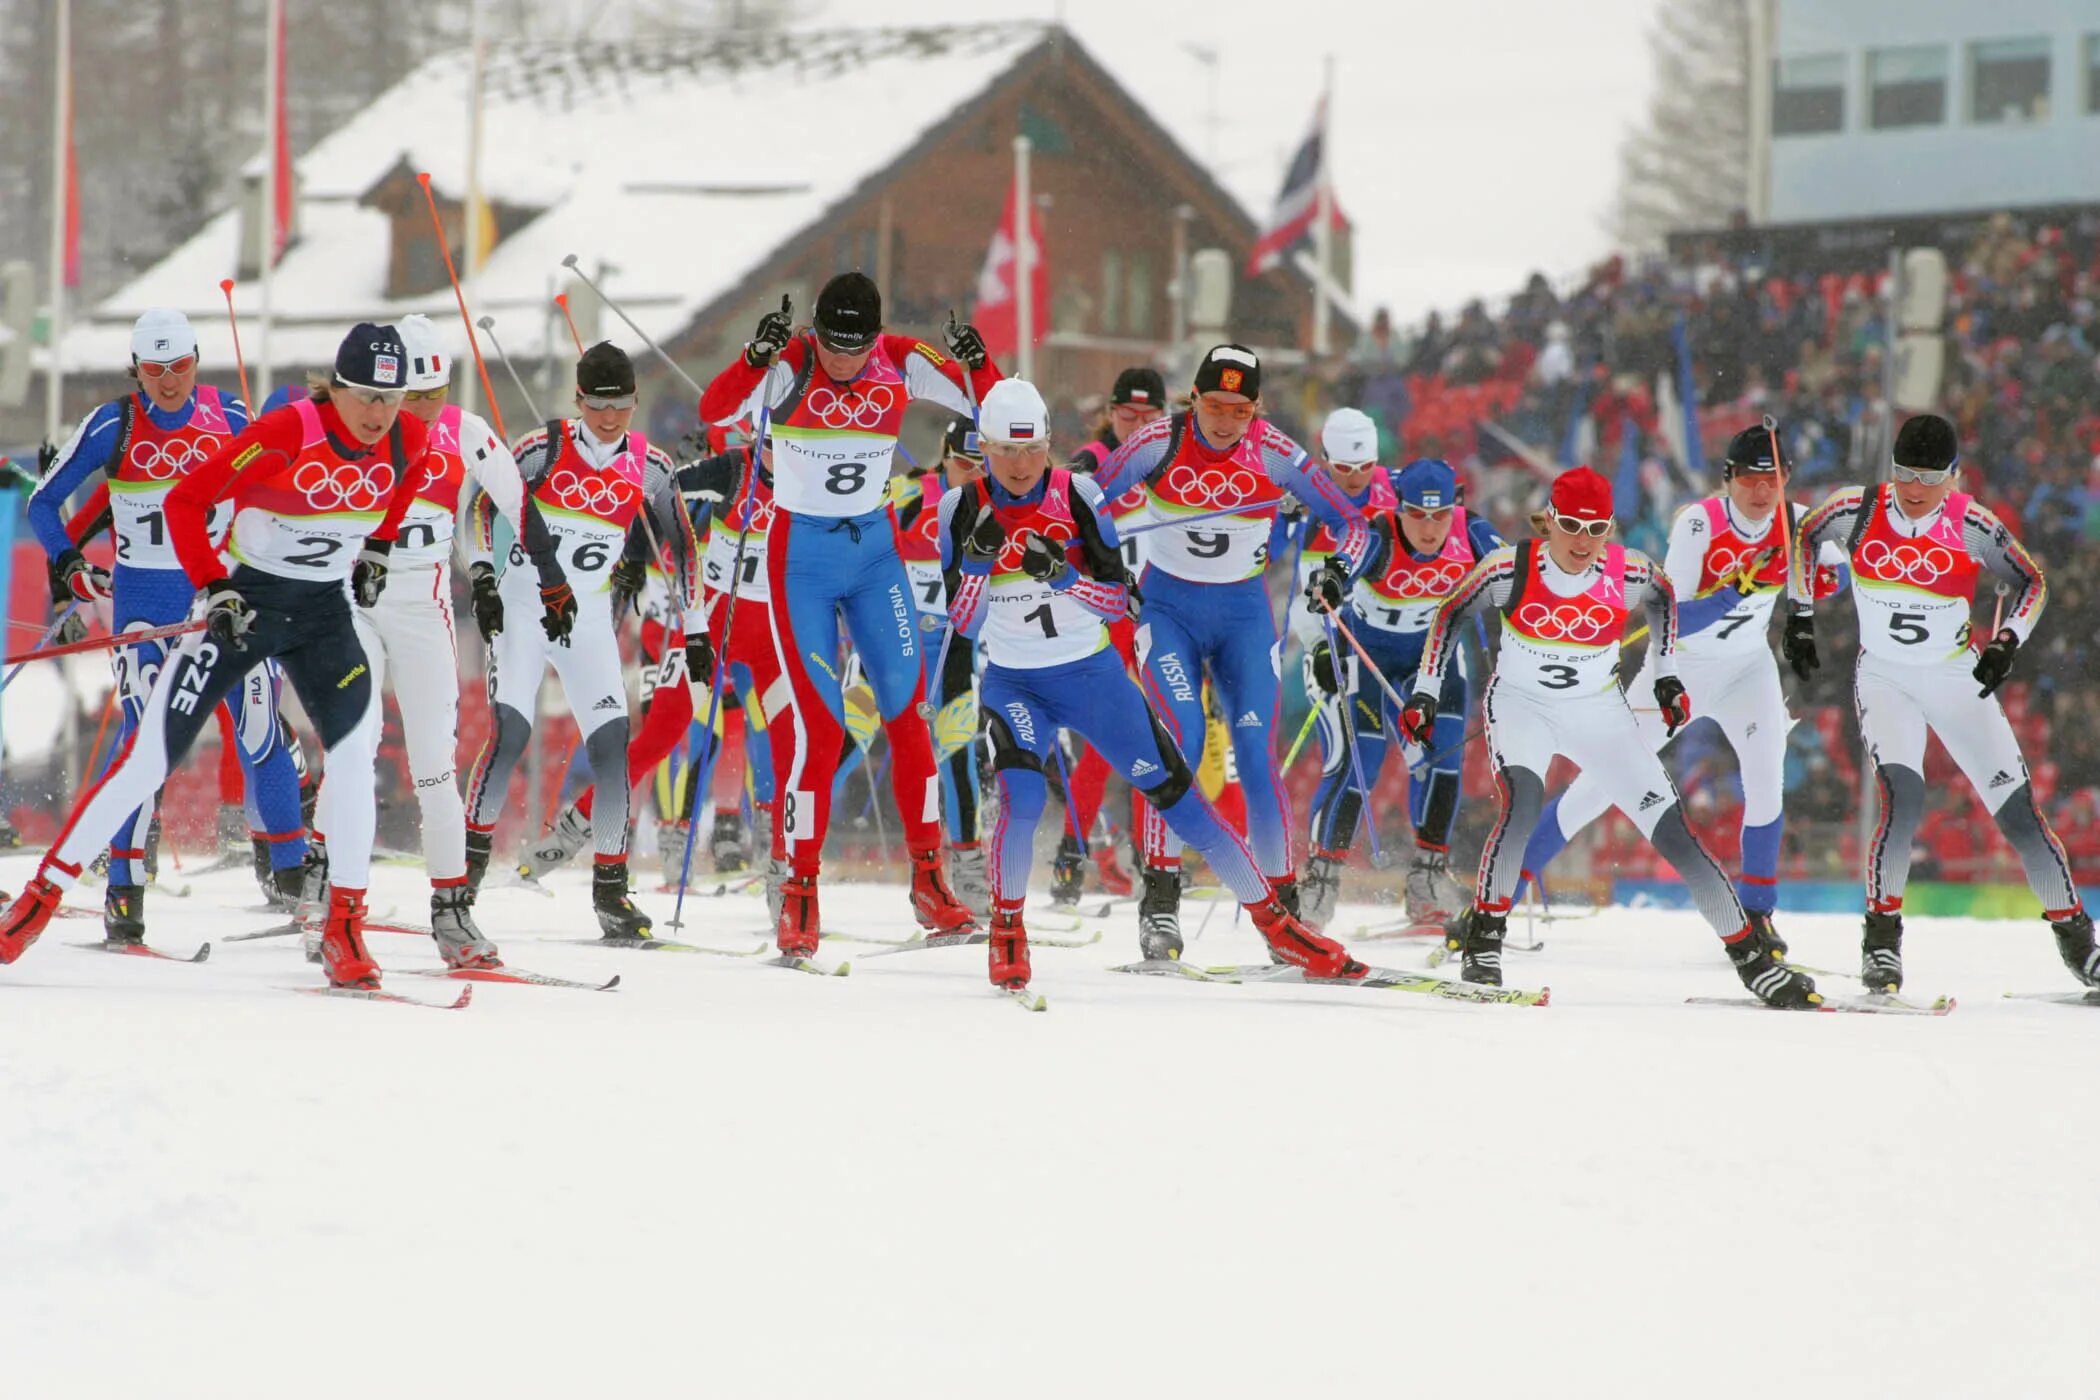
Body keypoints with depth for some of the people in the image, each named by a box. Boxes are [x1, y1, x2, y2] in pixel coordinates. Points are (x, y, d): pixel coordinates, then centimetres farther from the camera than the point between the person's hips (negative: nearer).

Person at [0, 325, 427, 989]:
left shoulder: (408, 441, -8)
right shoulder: (285, 434, -23)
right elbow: (186, 499, -16)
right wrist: (214, 586, -22)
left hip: (324, 611, 3)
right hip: (246, 601, -3)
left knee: (355, 747, -19)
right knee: (151, 758, -5)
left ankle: (343, 928, -9)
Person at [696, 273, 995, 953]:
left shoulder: (902, 362, -6)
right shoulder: (788, 365, -16)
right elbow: (715, 410, -30)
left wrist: (976, 363, -24)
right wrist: (757, 356, -46)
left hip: (874, 548, 3)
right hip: (800, 557, -3)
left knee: (906, 710, 1)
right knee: (819, 726, -9)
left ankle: (929, 879, 11)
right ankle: (800, 891, 0)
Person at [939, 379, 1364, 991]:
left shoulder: (1077, 495, -8)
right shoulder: (962, 509, -7)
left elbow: (1118, 599, -6)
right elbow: (965, 623, -7)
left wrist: (1060, 576, -24)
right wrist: (977, 561, -24)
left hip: (1092, 672, 1)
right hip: (1014, 682, -1)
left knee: (1174, 792, 1)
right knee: (1022, 796, -25)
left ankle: (1275, 923, 8)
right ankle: (1007, 929, -3)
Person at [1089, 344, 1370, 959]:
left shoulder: (1274, 453, -12)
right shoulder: (1159, 442, -14)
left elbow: (1352, 522, -5)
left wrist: (1338, 570, -26)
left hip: (1243, 613, 1)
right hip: (1168, 607, -1)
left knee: (1257, 757, -11)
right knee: (1182, 739, -21)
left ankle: (1282, 902, 0)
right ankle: (1161, 893, -14)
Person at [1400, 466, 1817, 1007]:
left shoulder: (1630, 572, -16)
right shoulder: (1511, 568, -20)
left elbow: (1663, 596, 8)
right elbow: (1450, 613, -3)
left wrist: (1667, 676, 10)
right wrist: (1425, 691, -4)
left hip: (1599, 713, 2)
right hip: (1521, 704, -2)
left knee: (1674, 834, -4)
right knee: (1522, 804, -32)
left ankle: (1751, 958, 5)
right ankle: (1482, 939, -22)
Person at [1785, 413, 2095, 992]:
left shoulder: (1972, 525, -14)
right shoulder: (1859, 511, -12)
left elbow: (2031, 581, -1)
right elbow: (1803, 539, 8)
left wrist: (2006, 642, -16)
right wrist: (1800, 615, 5)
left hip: (1958, 681, 1)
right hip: (1884, 678, -1)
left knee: (2018, 809, -2)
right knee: (1902, 798, -25)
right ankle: (1882, 934, -11)